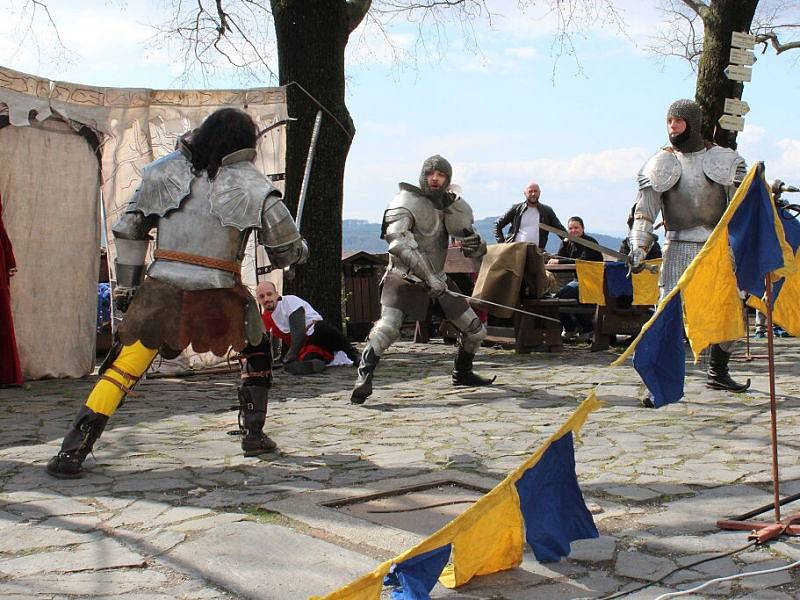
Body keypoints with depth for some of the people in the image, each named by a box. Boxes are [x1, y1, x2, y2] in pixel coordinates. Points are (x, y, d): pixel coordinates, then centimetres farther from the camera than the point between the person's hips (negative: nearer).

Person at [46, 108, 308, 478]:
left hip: (162, 288, 1)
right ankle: (254, 434, 25)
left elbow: (128, 229, 10)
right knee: (256, 351, 25)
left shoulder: (166, 170, 10)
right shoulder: (245, 181, 3)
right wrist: (296, 252, 22)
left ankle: (72, 452, -5)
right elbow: (282, 236, -1)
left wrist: (125, 286, 16)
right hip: (219, 294, -1)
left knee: (122, 370, 2)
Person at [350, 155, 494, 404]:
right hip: (405, 279, -7)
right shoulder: (407, 201, -14)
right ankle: (363, 379, -26)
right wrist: (428, 276, -36)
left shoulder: (446, 204, 8)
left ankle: (462, 374, 36)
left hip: (437, 279, 7)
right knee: (387, 327, -31)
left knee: (475, 330, 13)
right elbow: (398, 242, -29)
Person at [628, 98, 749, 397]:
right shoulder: (661, 163, 5)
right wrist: (639, 247, -12)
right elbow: (644, 210, -1)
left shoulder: (723, 159, 7)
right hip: (679, 248, -2)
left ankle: (718, 373, 24)